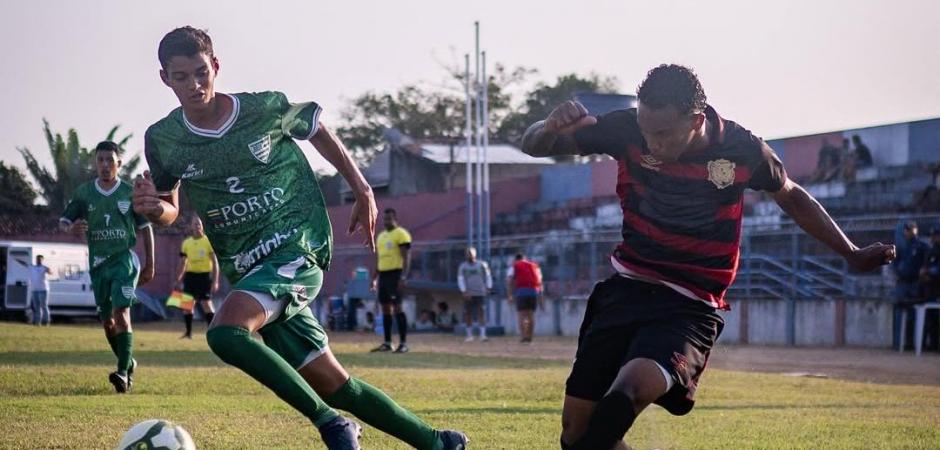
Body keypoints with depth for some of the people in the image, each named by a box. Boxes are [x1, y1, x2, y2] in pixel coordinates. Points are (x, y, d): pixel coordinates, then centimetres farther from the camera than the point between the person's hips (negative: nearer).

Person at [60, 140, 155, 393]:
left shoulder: (130, 193, -1)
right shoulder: (83, 193, 4)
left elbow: (145, 228, 6)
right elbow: (63, 221, 7)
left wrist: (149, 264, 4)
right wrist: (71, 228, -19)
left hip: (125, 260, -4)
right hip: (98, 263, 4)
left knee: (121, 312, -20)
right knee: (107, 321, 10)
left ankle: (123, 373, -26)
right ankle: (128, 363, 33)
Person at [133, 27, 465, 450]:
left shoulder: (265, 109, -7)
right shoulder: (162, 140, 0)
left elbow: (319, 131, 13)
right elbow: (170, 211, 14)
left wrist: (363, 191, 17)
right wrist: (153, 207, -10)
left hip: (297, 249, -4)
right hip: (248, 271, 4)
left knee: (225, 332, -31)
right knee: (332, 386, 4)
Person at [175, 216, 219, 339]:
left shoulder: (208, 241, -4)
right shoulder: (186, 243, 8)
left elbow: (215, 262, -4)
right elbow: (183, 263, 16)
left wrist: (215, 281, -9)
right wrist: (178, 280, 13)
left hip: (204, 275, -5)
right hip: (190, 275, 5)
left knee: (206, 303, -11)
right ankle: (188, 332, 15)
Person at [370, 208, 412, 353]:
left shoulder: (401, 234, -6)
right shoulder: (381, 236, 19)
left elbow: (407, 257, -12)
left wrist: (403, 277, -21)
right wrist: (374, 278, 21)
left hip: (395, 274, -8)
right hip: (383, 274, 8)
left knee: (396, 307, -11)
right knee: (385, 308, 8)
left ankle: (403, 343, -9)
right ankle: (387, 343, 13)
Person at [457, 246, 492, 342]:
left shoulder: (482, 265, 5)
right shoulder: (462, 267, 2)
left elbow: (487, 276, 13)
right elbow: (460, 280, -3)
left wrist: (489, 287, 3)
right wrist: (464, 292, -14)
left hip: (480, 293, 0)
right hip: (468, 294, 0)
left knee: (481, 313, -9)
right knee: (468, 314, 3)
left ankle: (483, 335, -12)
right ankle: (469, 335, 11)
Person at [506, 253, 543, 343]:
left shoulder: (514, 266, 14)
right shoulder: (535, 266, 24)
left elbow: (509, 281, 0)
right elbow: (540, 282, 20)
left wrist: (509, 295, -3)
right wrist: (541, 299, 20)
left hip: (521, 291, -3)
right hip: (534, 291, 3)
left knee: (522, 315, -4)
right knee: (531, 315, 10)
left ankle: (523, 337, -15)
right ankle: (529, 338, 9)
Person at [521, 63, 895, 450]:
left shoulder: (742, 150, -8)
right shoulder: (627, 130, -7)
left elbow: (791, 197, 13)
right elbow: (534, 146, 0)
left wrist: (852, 254, 18)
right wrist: (552, 127, -25)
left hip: (690, 307, -3)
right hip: (626, 289, 3)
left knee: (624, 397, -33)